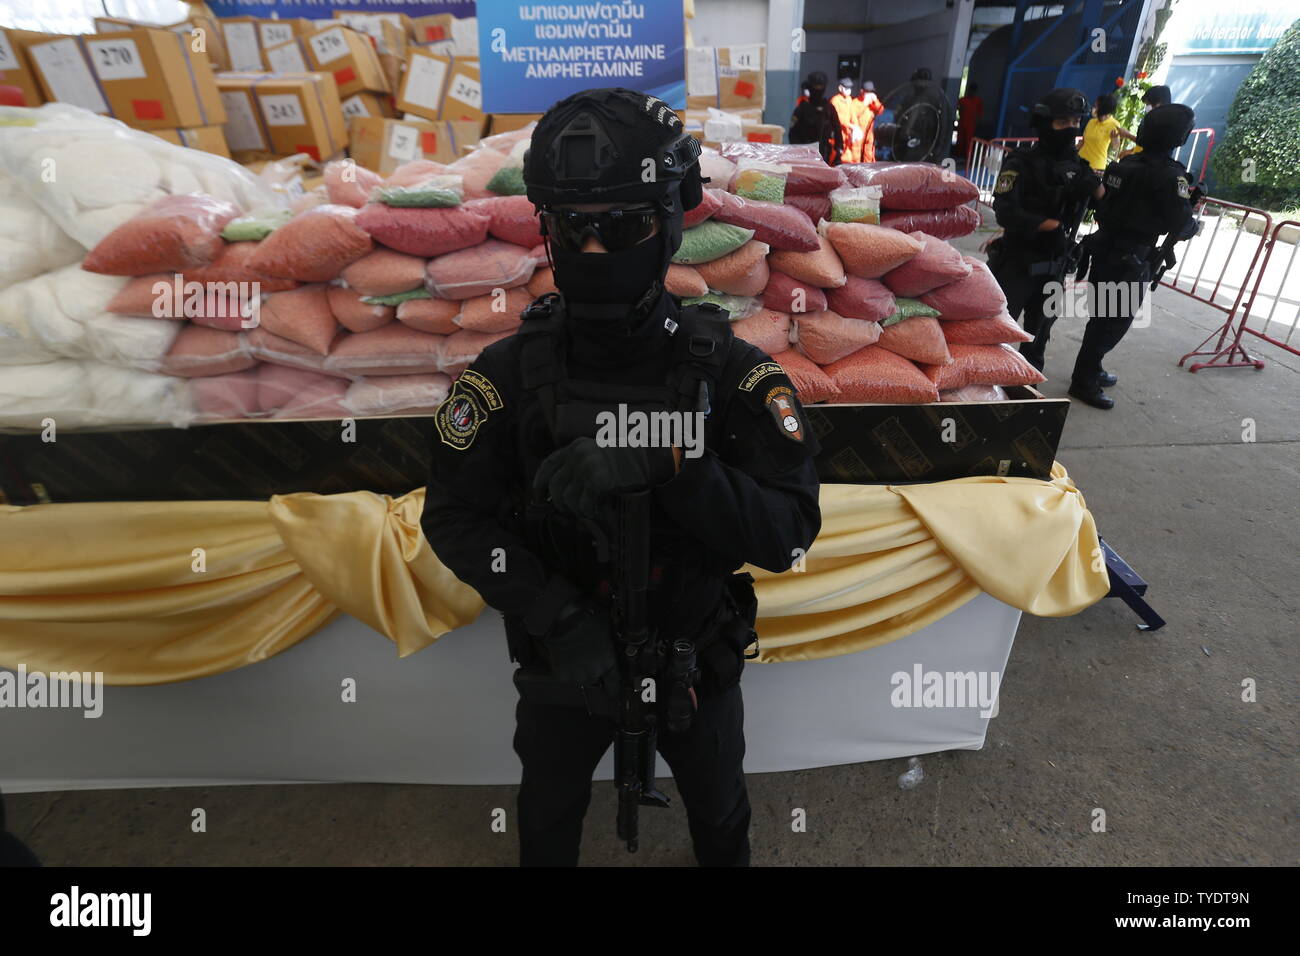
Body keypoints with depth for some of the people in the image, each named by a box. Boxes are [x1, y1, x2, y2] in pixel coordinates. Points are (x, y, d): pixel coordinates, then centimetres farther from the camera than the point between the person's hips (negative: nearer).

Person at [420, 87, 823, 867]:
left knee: (720, 812, 30)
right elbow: (453, 516, -13)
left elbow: (789, 533, -24)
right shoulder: (511, 372, -17)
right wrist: (557, 619, -26)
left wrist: (666, 461, -41)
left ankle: (725, 855, 64)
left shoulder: (733, 372, -20)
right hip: (562, 665, 1)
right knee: (550, 816, 30)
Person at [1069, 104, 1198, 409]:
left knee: (1103, 317, 19)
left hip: (1104, 250, 8)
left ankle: (1090, 369, 31)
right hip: (1128, 262, -7)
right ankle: (1085, 382, 7)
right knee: (1114, 322, 2)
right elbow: (1180, 227, -15)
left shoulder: (1127, 163, 6)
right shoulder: (1169, 174, -15)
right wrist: (1195, 224, 7)